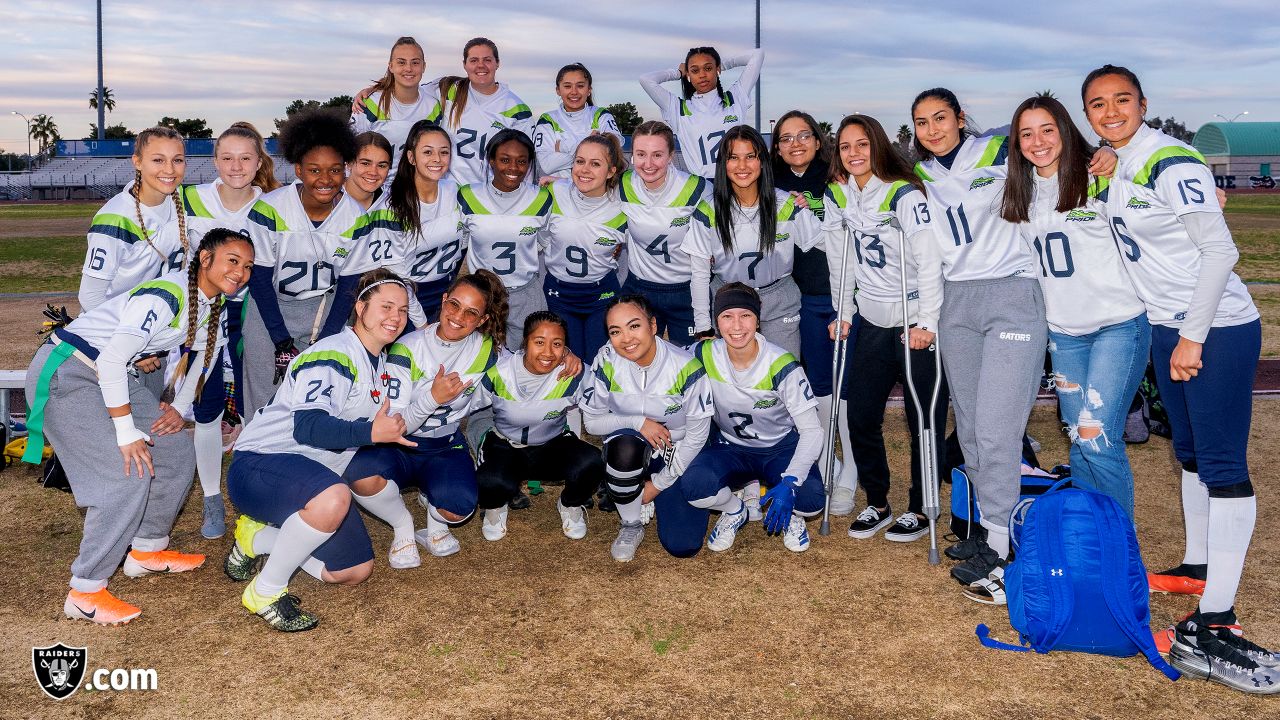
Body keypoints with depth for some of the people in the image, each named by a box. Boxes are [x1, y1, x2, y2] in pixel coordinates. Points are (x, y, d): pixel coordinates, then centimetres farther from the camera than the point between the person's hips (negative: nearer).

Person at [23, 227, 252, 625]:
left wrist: (180, 407, 5)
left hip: (113, 376, 9)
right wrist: (127, 432, -25)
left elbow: (204, 351, 18)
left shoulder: (212, 301, 2)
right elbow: (112, 360, -29)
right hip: (65, 372, -9)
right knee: (130, 474, -18)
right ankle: (84, 593, -10)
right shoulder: (165, 296, -27)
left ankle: (147, 550, 25)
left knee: (177, 453, 9)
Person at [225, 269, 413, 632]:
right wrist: (371, 432, -39)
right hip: (259, 463, -10)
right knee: (333, 498, -41)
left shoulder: (381, 365, 14)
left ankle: (256, 538, 19)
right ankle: (266, 592, -20)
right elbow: (308, 427, -31)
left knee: (356, 571, 7)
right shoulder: (333, 356, -17)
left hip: (312, 476, 10)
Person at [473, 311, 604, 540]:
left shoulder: (573, 376, -19)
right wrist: (479, 450, -6)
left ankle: (571, 505, 4)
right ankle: (496, 506, 4)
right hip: (504, 446, -1)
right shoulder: (498, 372, -19)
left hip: (553, 446, 1)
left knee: (590, 462, -33)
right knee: (492, 482, -38)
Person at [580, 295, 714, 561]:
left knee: (683, 546, -15)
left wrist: (660, 484, -9)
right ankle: (631, 526, -10)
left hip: (677, 458, 0)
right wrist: (637, 422, -23)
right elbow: (591, 421, -6)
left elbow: (697, 436, -11)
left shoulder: (685, 367, -20)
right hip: (629, 449, 1)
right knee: (624, 447, -39)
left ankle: (659, 496, 20)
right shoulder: (607, 361, -16)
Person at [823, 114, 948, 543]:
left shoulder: (905, 194, -15)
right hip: (873, 321, 6)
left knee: (925, 421, 2)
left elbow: (930, 260, -19)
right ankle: (877, 505, 22)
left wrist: (927, 323, -22)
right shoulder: (836, 195, 3)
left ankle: (920, 510, 16)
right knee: (860, 416, 7)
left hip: (917, 323, -6)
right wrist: (843, 312, 10)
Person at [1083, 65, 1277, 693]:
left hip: (1218, 329, -9)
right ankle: (1198, 567, 32)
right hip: (1166, 329, 9)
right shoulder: (1113, 169, 10)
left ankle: (1212, 625, -12)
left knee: (1223, 465, -10)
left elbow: (1219, 248, -20)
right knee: (1190, 453, 18)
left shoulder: (1171, 162, -16)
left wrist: (1193, 337, -20)